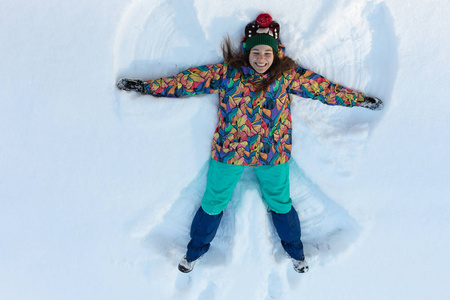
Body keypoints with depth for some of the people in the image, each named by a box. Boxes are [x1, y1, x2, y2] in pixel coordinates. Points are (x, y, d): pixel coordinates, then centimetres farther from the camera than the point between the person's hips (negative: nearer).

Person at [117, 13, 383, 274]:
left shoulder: (288, 75, -6)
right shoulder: (227, 73, -7)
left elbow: (324, 88, 0)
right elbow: (188, 80, -7)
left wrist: (360, 100, 1)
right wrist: (145, 86, -9)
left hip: (273, 154, 0)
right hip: (228, 152, 0)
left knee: (280, 202, 17)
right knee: (213, 203, 14)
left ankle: (295, 251, 44)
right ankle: (195, 251, 40)